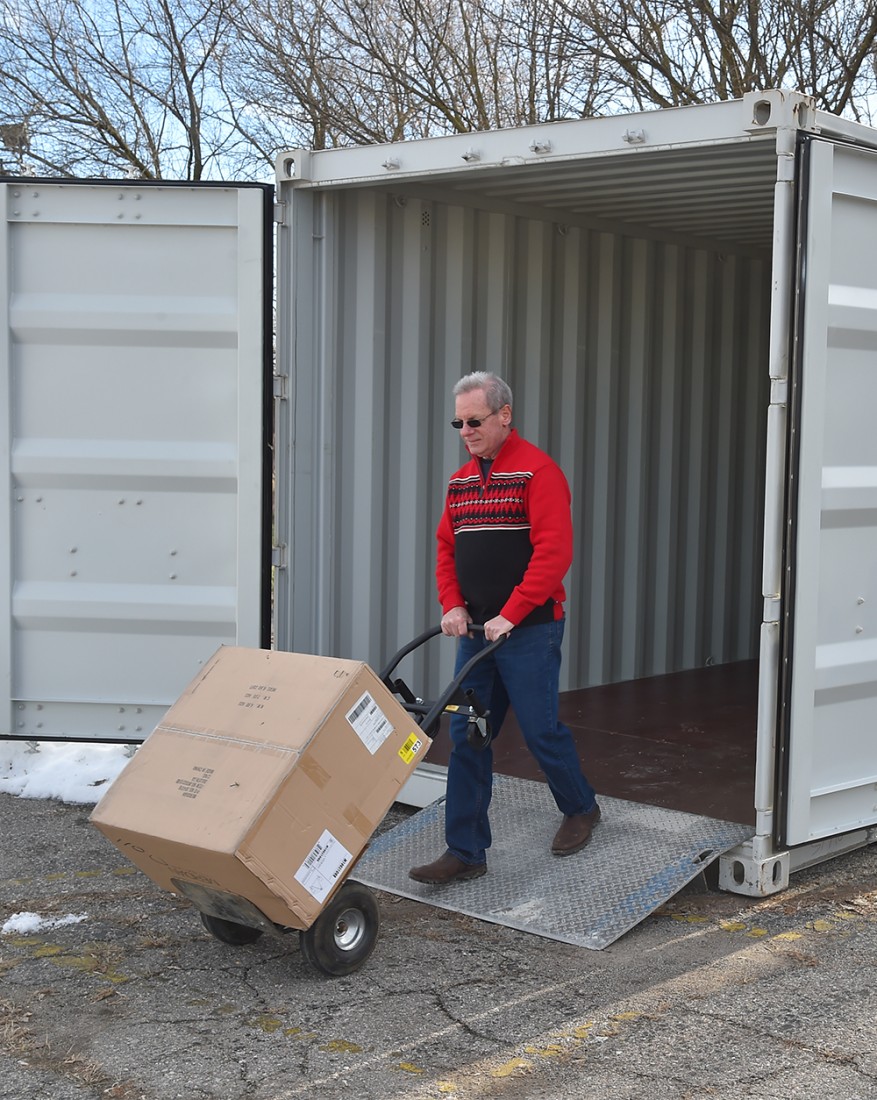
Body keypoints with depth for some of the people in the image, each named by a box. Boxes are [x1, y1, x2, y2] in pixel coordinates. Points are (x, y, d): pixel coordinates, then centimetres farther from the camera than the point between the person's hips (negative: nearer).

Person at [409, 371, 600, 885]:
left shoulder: (538, 470, -11)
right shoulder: (461, 481, 13)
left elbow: (554, 552, -18)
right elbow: (447, 548, 18)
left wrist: (509, 615, -20)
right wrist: (453, 605, 1)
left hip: (529, 631, -7)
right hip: (476, 630, 7)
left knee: (540, 728, 1)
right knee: (467, 737, 3)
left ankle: (581, 807, 29)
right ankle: (466, 852, 8)